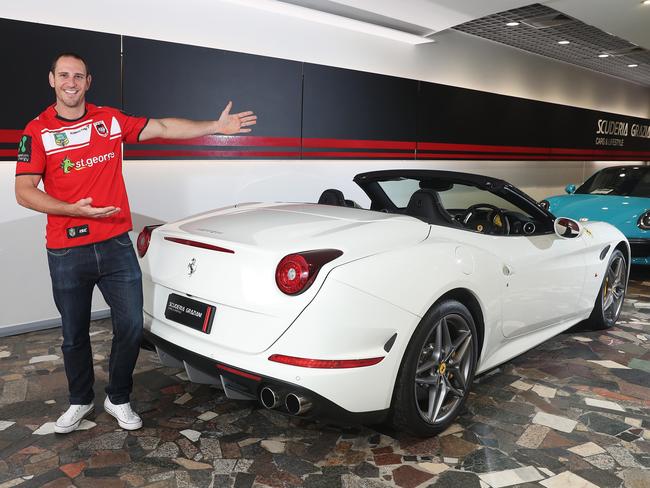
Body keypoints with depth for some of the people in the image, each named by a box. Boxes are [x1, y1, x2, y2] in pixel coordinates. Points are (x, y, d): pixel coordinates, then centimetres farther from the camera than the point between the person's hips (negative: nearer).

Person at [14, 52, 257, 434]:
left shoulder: (110, 119, 5)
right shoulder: (38, 131, -2)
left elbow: (163, 128, 6)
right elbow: (24, 191, -7)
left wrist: (217, 126, 1)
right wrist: (73, 209, -21)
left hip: (116, 245, 2)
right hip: (67, 253, -1)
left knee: (131, 327, 1)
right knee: (75, 334, 13)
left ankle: (119, 399, 24)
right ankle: (81, 401, 35)